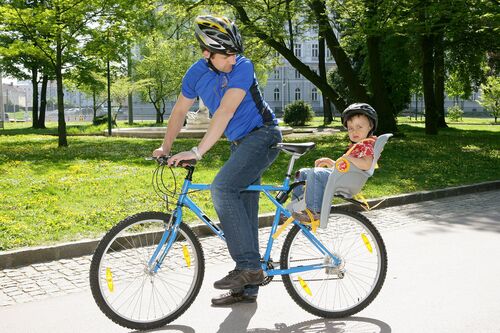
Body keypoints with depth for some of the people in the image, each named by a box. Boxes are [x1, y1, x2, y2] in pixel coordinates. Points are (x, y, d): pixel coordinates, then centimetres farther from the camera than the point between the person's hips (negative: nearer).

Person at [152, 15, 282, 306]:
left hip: (263, 135, -7)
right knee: (243, 210, 7)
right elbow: (180, 112, 11)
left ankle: (249, 266, -20)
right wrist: (165, 148, 5)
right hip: (242, 143, 7)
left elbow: (225, 111, -28)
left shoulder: (243, 66, -19)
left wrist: (198, 152, -32)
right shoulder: (197, 73, 0)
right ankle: (247, 288, 15)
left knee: (222, 188, -25)